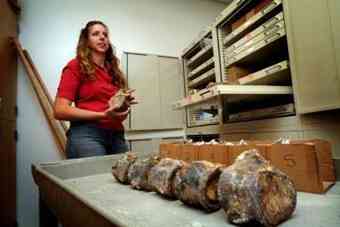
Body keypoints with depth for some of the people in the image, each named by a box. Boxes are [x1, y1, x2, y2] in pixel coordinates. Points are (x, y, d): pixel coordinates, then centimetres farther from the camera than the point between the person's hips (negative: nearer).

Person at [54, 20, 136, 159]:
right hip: (87, 134, -5)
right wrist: (103, 115, -15)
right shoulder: (76, 66, 2)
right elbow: (60, 111, -7)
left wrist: (124, 104, 0)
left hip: (117, 136, 5)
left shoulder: (114, 71, 16)